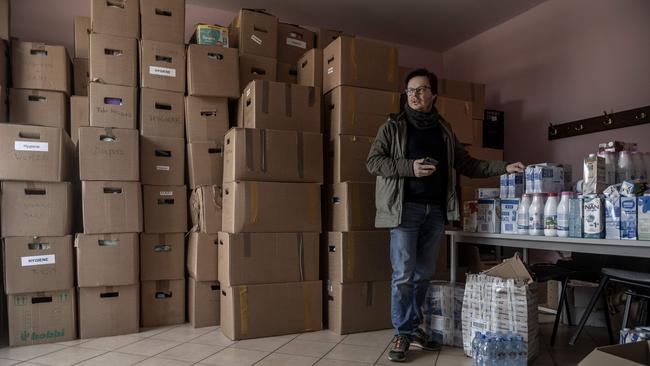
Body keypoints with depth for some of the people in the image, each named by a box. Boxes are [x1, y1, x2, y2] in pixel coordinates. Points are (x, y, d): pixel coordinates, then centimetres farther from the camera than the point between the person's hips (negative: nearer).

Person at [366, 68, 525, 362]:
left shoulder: (444, 130, 16)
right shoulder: (394, 126, 4)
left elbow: (468, 165, 18)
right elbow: (373, 162, -3)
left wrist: (504, 168, 9)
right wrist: (410, 167, -14)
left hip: (436, 211, 4)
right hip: (405, 208, -4)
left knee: (424, 274, 11)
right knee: (403, 276, -3)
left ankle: (414, 327, 26)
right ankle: (403, 334, 10)